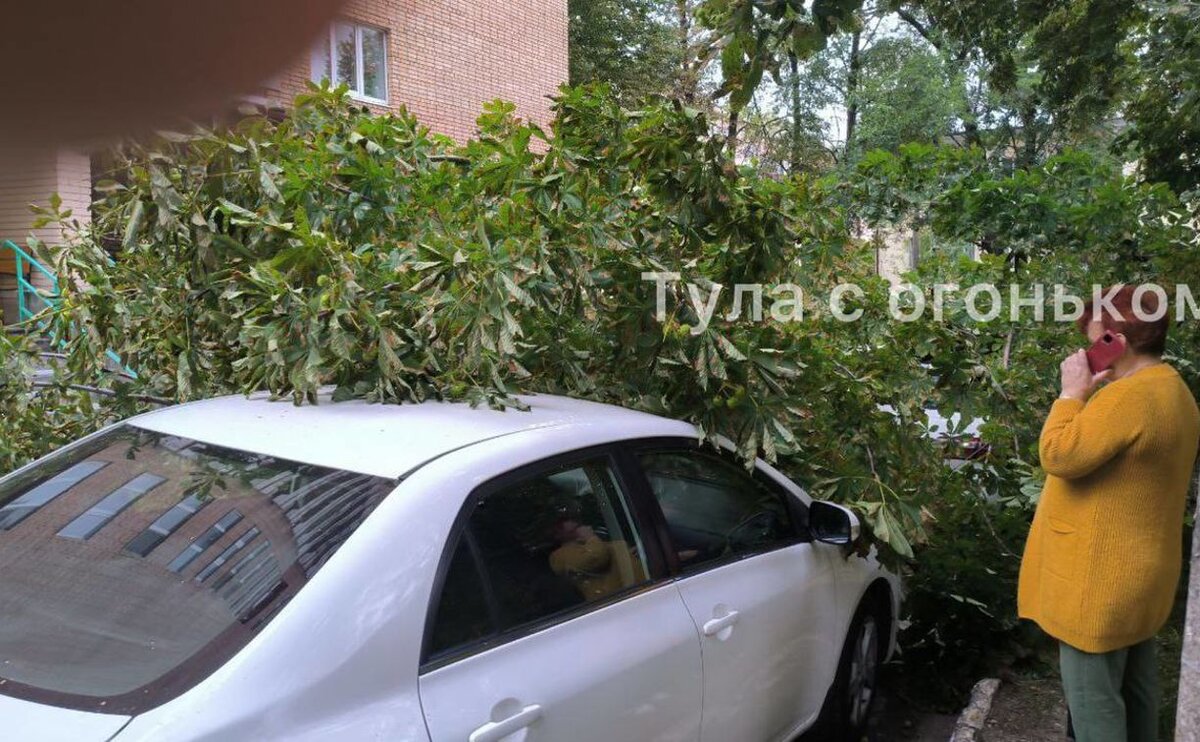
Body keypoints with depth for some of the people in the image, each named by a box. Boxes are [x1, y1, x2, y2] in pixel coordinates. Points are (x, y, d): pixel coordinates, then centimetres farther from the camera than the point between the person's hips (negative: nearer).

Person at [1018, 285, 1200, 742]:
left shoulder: (1128, 397, -24)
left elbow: (1059, 455, -26)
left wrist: (1073, 392, -17)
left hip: (1101, 577, -10)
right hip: (1138, 571, 10)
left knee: (1093, 696, 1)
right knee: (1134, 684, 23)